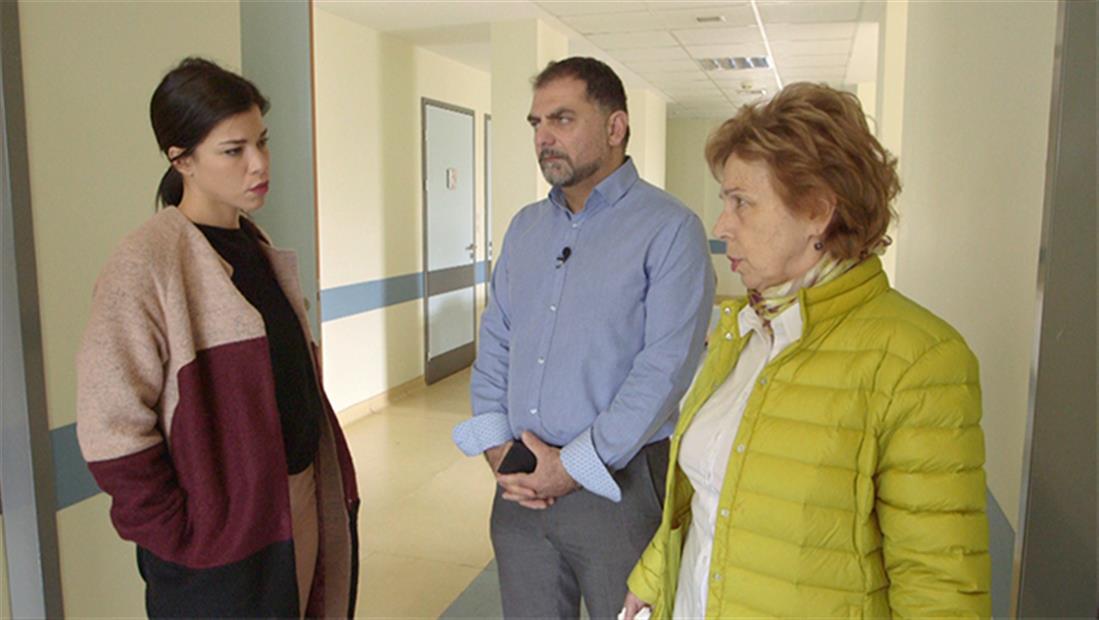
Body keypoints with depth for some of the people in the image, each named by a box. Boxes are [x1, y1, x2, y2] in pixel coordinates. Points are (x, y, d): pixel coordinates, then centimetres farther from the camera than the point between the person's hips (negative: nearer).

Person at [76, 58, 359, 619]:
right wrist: (181, 539, -15)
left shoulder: (257, 247, 7)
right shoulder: (146, 264, -16)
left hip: (306, 512, 7)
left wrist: (337, 483, 9)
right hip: (223, 540, -7)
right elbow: (112, 432, -18)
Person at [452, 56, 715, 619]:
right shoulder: (524, 227, 11)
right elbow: (494, 342, 11)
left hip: (616, 484, -5)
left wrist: (575, 466, -16)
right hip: (520, 486, 6)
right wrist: (495, 443, -2)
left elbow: (665, 368, -17)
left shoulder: (669, 229, -10)